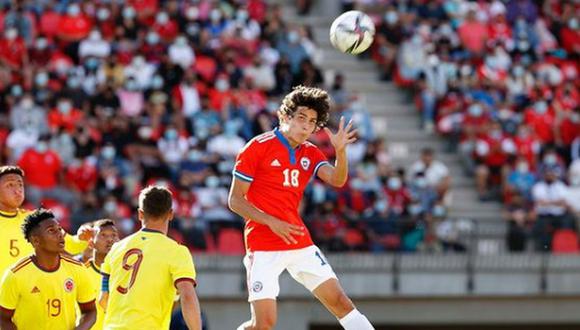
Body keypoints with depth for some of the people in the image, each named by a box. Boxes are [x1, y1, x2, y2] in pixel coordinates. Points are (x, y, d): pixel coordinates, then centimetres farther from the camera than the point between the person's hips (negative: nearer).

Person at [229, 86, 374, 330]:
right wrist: (272, 223, -17)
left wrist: (340, 150, -25)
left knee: (340, 301, 1)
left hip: (300, 243, 6)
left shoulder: (310, 153, 11)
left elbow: (337, 180, -7)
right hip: (264, 245, -6)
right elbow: (235, 200, -7)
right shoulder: (258, 147, -6)